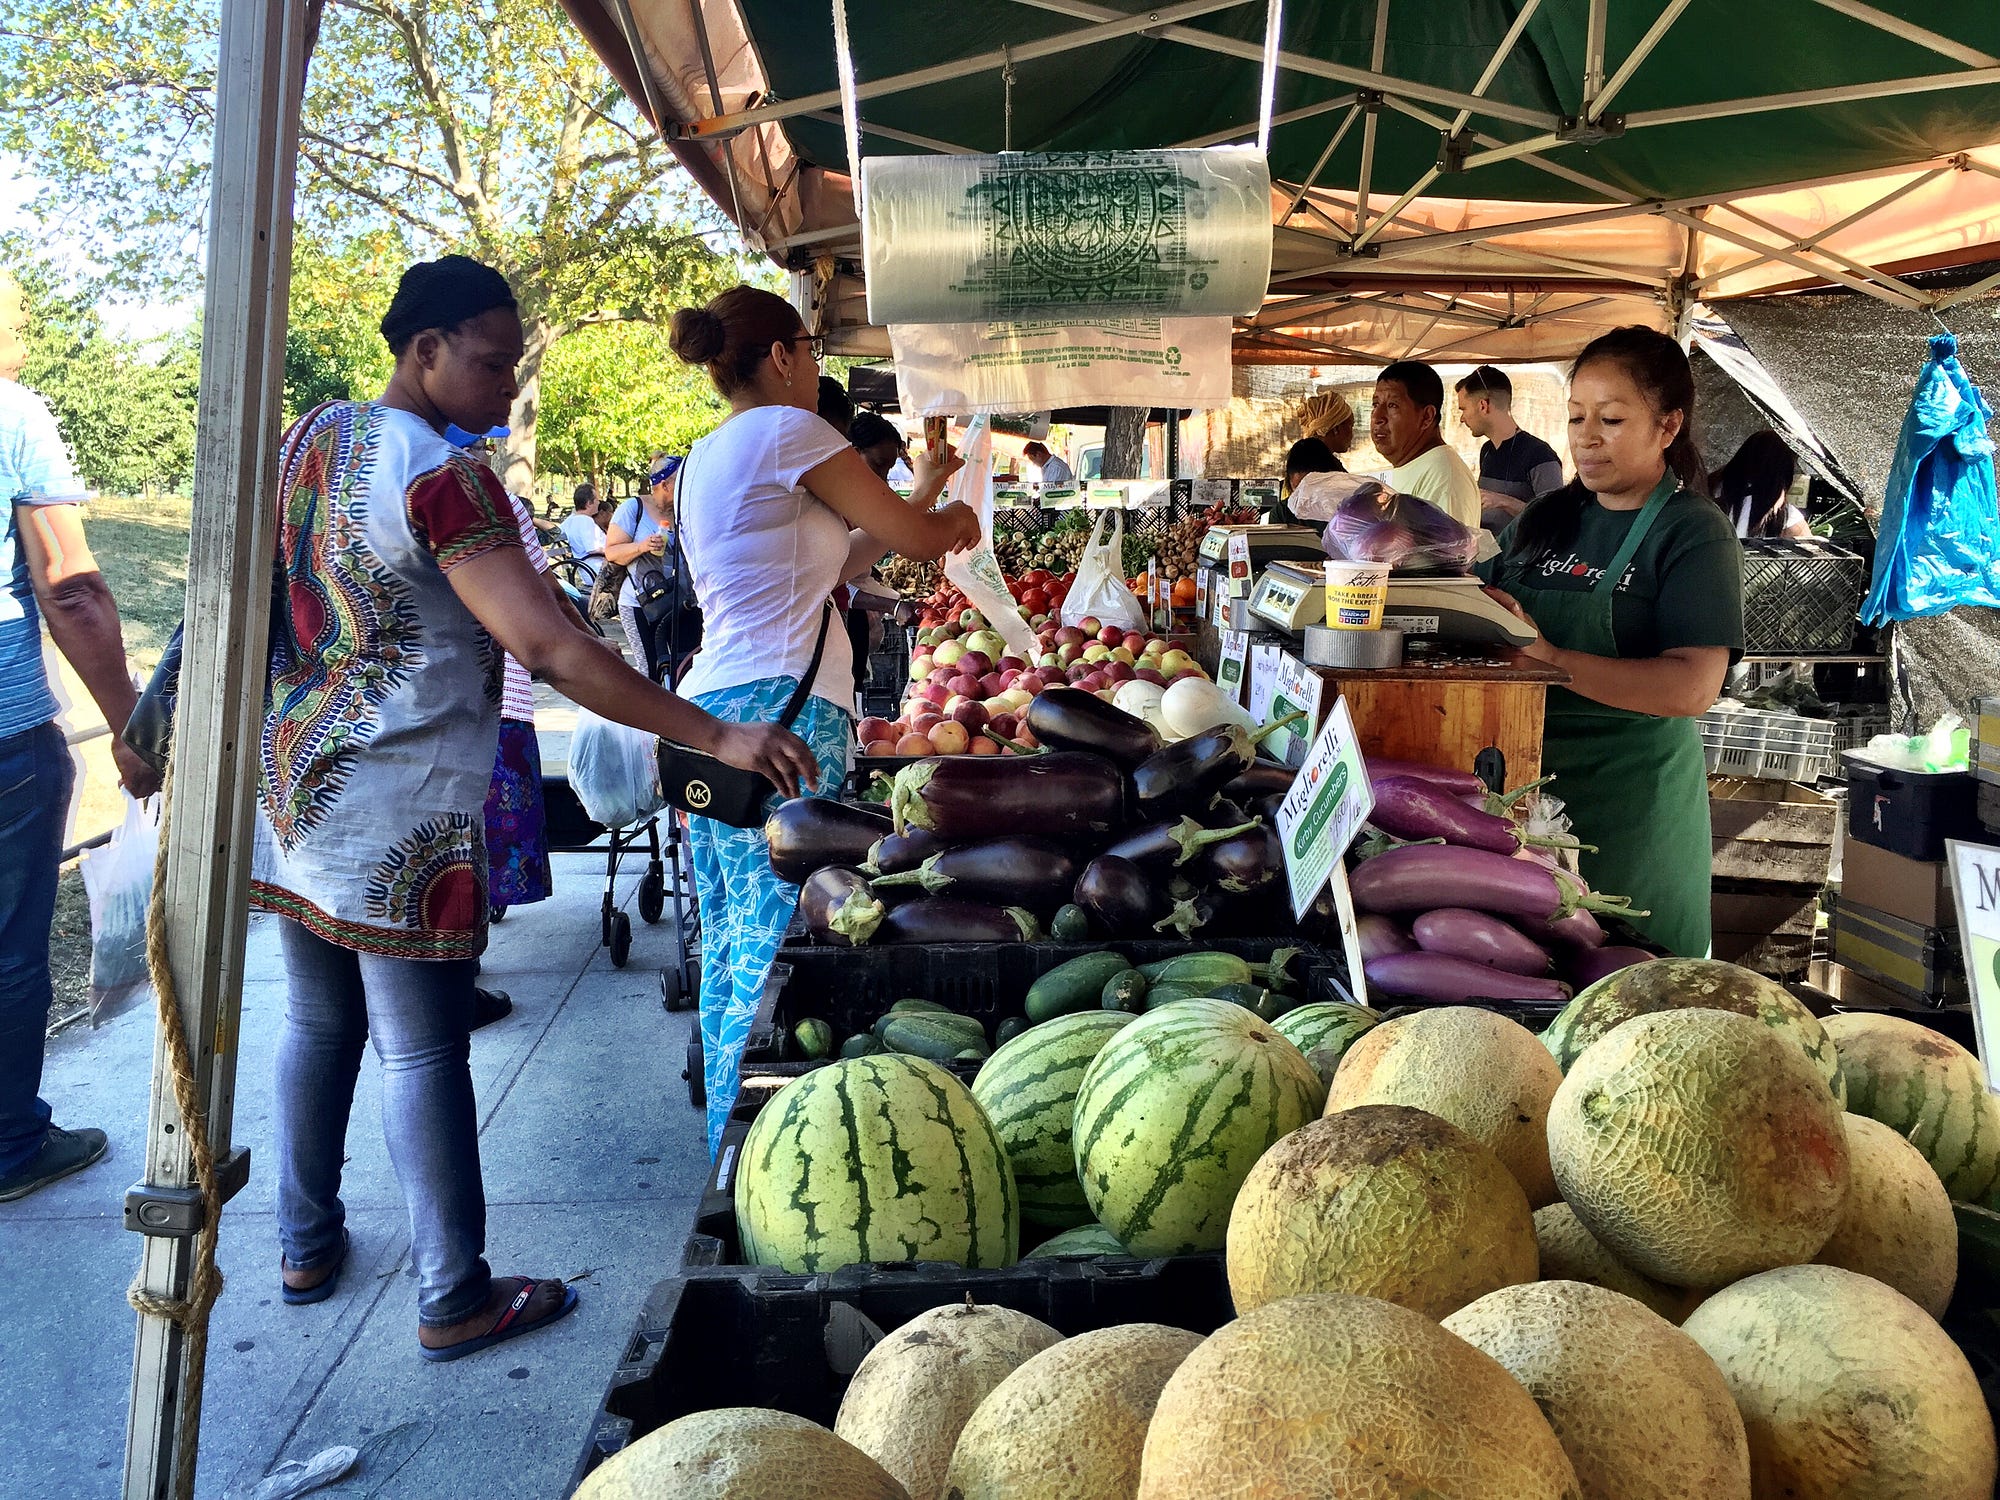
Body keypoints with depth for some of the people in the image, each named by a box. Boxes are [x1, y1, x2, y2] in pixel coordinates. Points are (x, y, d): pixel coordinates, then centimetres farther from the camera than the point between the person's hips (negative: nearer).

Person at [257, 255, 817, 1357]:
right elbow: (551, 651, -27)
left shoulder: (309, 436, 8)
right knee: (422, 1051, 0)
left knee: (317, 1019, 19)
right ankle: (453, 1299, 12)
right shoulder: (441, 477, -18)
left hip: (292, 782, 9)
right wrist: (720, 738, -28)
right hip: (398, 817, -9)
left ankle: (305, 1245, 34)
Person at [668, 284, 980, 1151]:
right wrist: (955, 517, 22)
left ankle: (725, 1140, 23)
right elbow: (917, 536, 0)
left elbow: (834, 564, 23)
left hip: (708, 704, 10)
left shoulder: (704, 458, 22)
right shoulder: (788, 430, -5)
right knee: (774, 946, -6)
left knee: (729, 942, 13)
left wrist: (920, 501, 27)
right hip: (781, 706, -10)